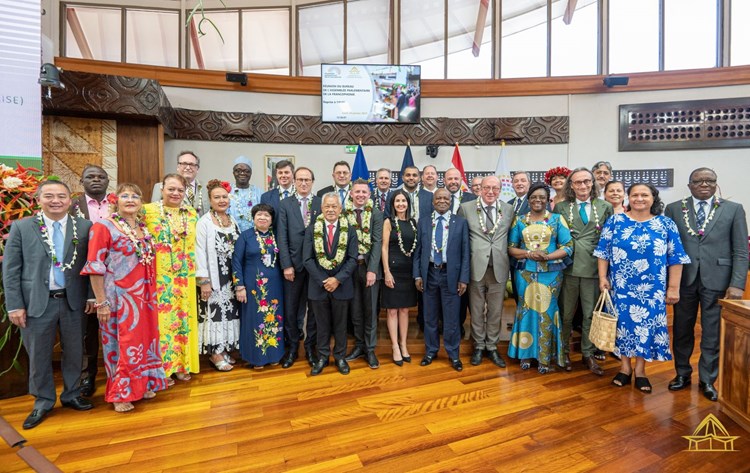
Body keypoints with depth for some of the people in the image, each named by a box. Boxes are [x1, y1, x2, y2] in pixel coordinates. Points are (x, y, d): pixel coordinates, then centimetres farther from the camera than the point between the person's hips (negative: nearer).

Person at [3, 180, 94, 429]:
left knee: (74, 352, 13)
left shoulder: (84, 227, -1)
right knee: (39, 355, 13)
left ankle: (71, 395, 33)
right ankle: (43, 402, 32)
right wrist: (14, 305, -6)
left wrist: (92, 296, -2)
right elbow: (10, 269, -2)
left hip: (73, 301, 1)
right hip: (36, 303, 0)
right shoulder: (21, 227, -1)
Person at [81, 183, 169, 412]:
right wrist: (101, 303, -14)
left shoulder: (144, 229, 9)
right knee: (120, 343, 4)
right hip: (119, 297, -6)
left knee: (143, 339, 14)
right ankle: (120, 394, 21)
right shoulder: (103, 227, -9)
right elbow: (94, 267, -12)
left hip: (144, 296, 6)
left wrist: (151, 294, 13)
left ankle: (141, 385, 31)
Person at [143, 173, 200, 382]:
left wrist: (198, 273, 9)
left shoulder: (192, 213, 8)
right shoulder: (148, 211, -3)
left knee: (184, 318, 11)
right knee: (161, 318, 3)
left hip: (184, 277, 4)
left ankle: (182, 363, 25)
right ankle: (163, 367, 18)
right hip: (159, 276, -3)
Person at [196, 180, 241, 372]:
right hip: (213, 277, -6)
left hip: (231, 277, 6)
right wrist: (203, 281, -17)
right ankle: (215, 353, 12)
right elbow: (200, 253, -12)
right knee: (215, 311, -1)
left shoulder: (233, 222, 9)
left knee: (229, 311, 11)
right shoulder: (204, 222, -8)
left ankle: (224, 350, 24)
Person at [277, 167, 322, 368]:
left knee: (314, 307, 9)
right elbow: (282, 237, -1)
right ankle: (292, 346, 23)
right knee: (291, 308, 7)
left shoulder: (322, 203, 4)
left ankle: (311, 345, 24)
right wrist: (286, 265, -8)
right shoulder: (285, 204, 4)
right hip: (294, 263, 0)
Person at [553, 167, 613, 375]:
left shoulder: (605, 207, 5)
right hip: (569, 267, -1)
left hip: (593, 267, 1)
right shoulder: (561, 207, 3)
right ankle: (564, 351, 26)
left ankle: (588, 354, 25)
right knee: (566, 313, 10)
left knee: (590, 314, 9)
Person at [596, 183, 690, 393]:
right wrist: (602, 277, -6)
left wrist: (673, 288, -3)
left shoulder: (666, 224, 1)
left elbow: (676, 258, 0)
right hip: (620, 287, 0)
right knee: (623, 322, 6)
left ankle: (640, 369, 22)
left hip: (651, 289, 0)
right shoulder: (615, 221, 1)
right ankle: (625, 366, 22)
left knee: (646, 324, 5)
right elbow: (603, 252, 1)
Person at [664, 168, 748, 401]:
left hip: (716, 280, 0)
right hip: (684, 279, 1)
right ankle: (683, 373, 28)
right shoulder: (674, 209, 4)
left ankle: (707, 380, 24)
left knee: (712, 332, 8)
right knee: (682, 330, 11)